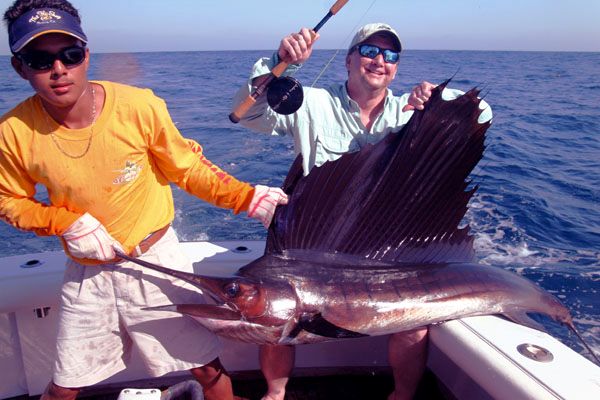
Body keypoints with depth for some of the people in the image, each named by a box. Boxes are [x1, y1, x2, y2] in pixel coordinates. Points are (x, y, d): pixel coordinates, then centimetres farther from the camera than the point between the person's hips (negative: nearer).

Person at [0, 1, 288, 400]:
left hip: (155, 258, -1)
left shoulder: (139, 106, -20)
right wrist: (66, 223, -16)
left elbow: (189, 169, -7)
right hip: (86, 272, 2)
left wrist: (248, 197, -17)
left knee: (208, 368, 8)